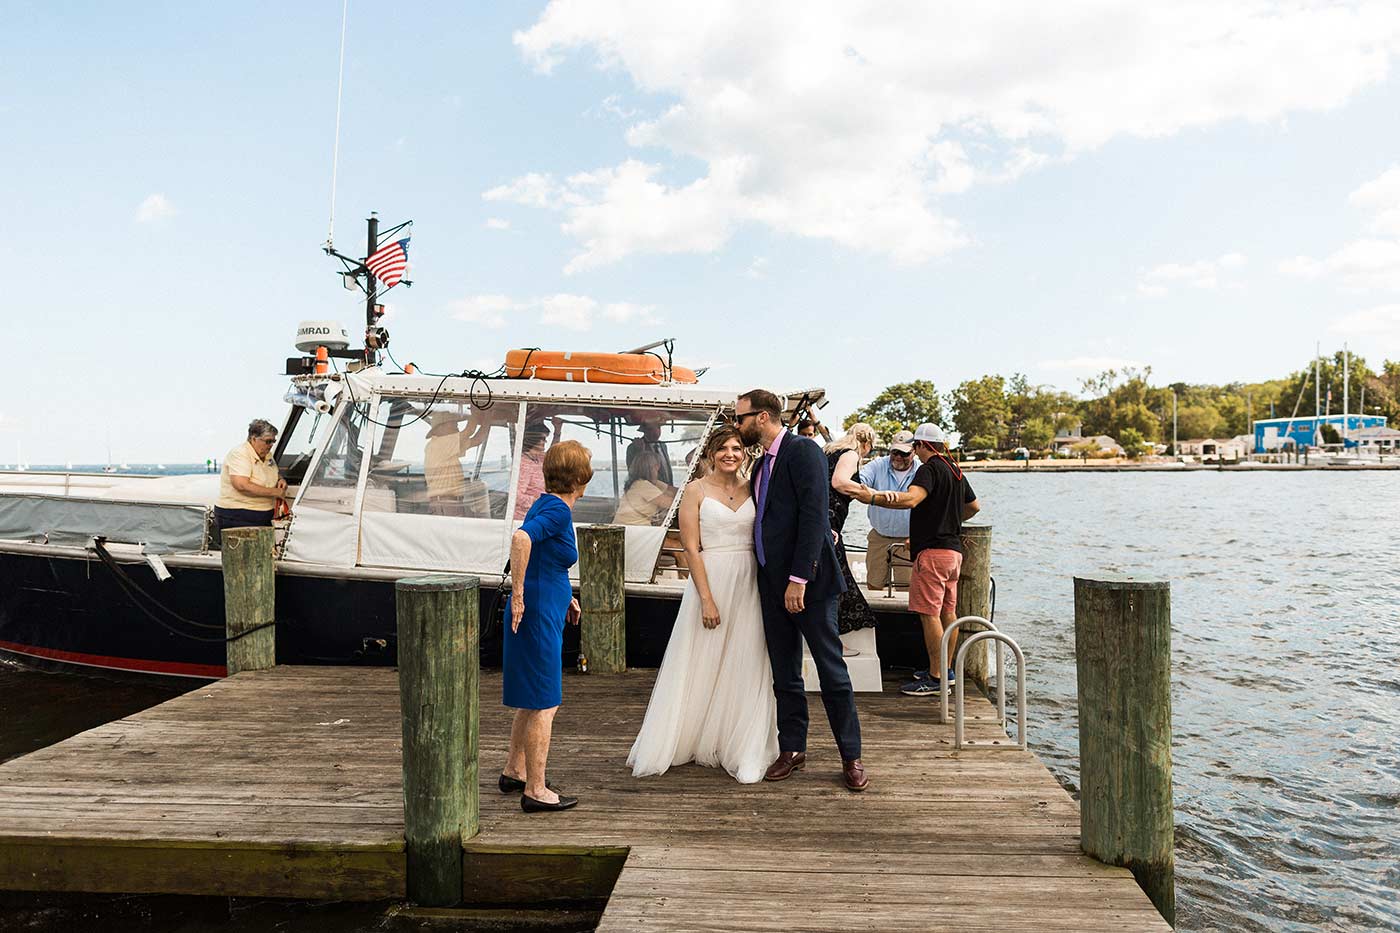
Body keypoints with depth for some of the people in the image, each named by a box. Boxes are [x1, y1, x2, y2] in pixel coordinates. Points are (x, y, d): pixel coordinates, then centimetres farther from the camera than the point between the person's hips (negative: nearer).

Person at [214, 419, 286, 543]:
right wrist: (273, 492, -21)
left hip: (264, 517, 8)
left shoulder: (267, 455, 13)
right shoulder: (239, 454, -13)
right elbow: (242, 485, -26)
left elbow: (274, 474, 33)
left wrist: (280, 480, 7)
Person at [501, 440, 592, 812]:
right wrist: (518, 595, -29)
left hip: (543, 611, 10)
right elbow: (521, 538, -35)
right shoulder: (559, 509, -17)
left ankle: (513, 771, 35)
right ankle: (536, 791, 9)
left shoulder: (547, 503, 11)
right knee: (544, 705, 0)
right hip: (538, 614, -10)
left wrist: (565, 596, 24)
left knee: (532, 700, 22)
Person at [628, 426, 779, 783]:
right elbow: (691, 548, -7)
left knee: (745, 669, 5)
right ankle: (667, 745, 18)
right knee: (699, 667, 3)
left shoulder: (752, 489, 9)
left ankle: (743, 753, 16)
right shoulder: (697, 490, -2)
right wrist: (707, 599, -13)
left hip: (749, 585, 3)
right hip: (709, 581, -3)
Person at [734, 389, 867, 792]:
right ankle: (792, 750, 24)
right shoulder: (761, 464, 16)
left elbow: (813, 516, -18)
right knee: (784, 673, 13)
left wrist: (799, 578, -22)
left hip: (807, 580, -8)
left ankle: (851, 757, 11)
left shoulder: (803, 452, -10)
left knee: (832, 668, 1)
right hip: (772, 583, 8)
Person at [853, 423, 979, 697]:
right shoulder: (956, 471, 17)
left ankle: (935, 678, -8)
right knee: (948, 611, 14)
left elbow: (910, 499, -30)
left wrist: (873, 498, -32)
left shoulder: (930, 469, -12)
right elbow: (974, 506, 29)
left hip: (933, 550, -10)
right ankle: (946, 670, 22)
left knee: (929, 613, -8)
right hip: (953, 549, 10)